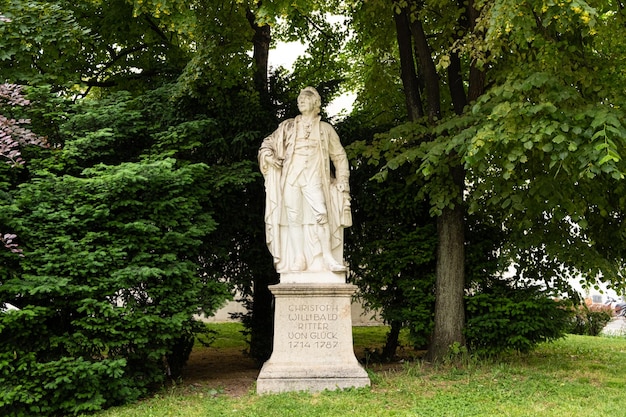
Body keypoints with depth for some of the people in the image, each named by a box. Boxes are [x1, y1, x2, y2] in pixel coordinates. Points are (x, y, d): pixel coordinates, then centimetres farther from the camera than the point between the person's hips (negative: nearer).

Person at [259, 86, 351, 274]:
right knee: (294, 218, -5)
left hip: (313, 179, -1)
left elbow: (339, 155, 16)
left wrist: (342, 179, 6)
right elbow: (267, 143, 22)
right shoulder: (288, 126, 17)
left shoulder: (325, 128, 15)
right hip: (290, 178, 2)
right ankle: (297, 261, -1)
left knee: (321, 213, -20)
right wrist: (268, 156, 1)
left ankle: (328, 257, -16)